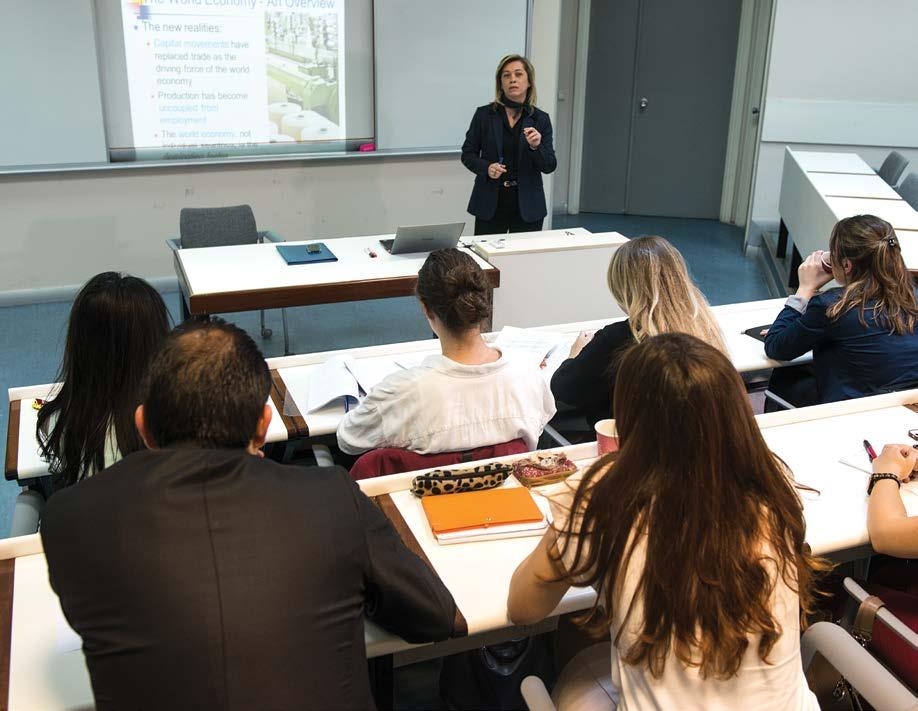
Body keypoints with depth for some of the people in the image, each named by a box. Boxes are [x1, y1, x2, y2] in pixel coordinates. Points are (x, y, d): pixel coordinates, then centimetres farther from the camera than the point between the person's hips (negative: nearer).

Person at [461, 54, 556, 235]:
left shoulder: (541, 119, 1)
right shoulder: (484, 114, -1)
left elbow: (549, 165, -2)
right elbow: (468, 154, 4)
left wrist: (535, 146, -20)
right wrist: (486, 167, -15)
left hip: (527, 203, 1)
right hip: (490, 202, -1)